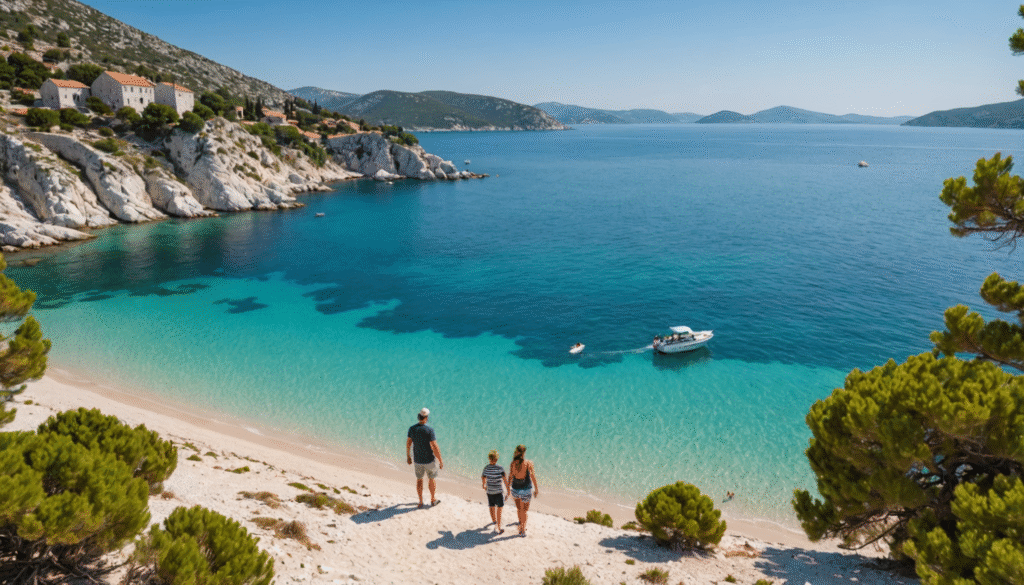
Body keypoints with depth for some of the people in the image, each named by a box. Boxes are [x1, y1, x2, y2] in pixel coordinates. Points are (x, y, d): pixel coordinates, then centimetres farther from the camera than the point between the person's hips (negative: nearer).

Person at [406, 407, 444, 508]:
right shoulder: (429, 430, -23)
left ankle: (421, 502, 25)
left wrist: (408, 456, 17)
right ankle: (433, 500, 34)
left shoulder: (412, 428, -9)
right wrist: (440, 461, -14)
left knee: (419, 479, 21)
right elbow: (435, 447, -23)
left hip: (418, 460, 3)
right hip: (429, 460, -3)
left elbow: (408, 443, 1)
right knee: (431, 479, 18)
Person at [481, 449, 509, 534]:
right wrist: (507, 490, -2)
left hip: (489, 491, 4)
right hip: (498, 492, -4)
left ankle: (494, 520, 49)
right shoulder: (500, 468, -18)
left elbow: (483, 479, 6)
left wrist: (484, 486, 27)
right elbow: (505, 480, -15)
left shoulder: (486, 468, -7)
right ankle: (498, 528, 10)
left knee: (492, 507, 24)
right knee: (499, 510, 7)